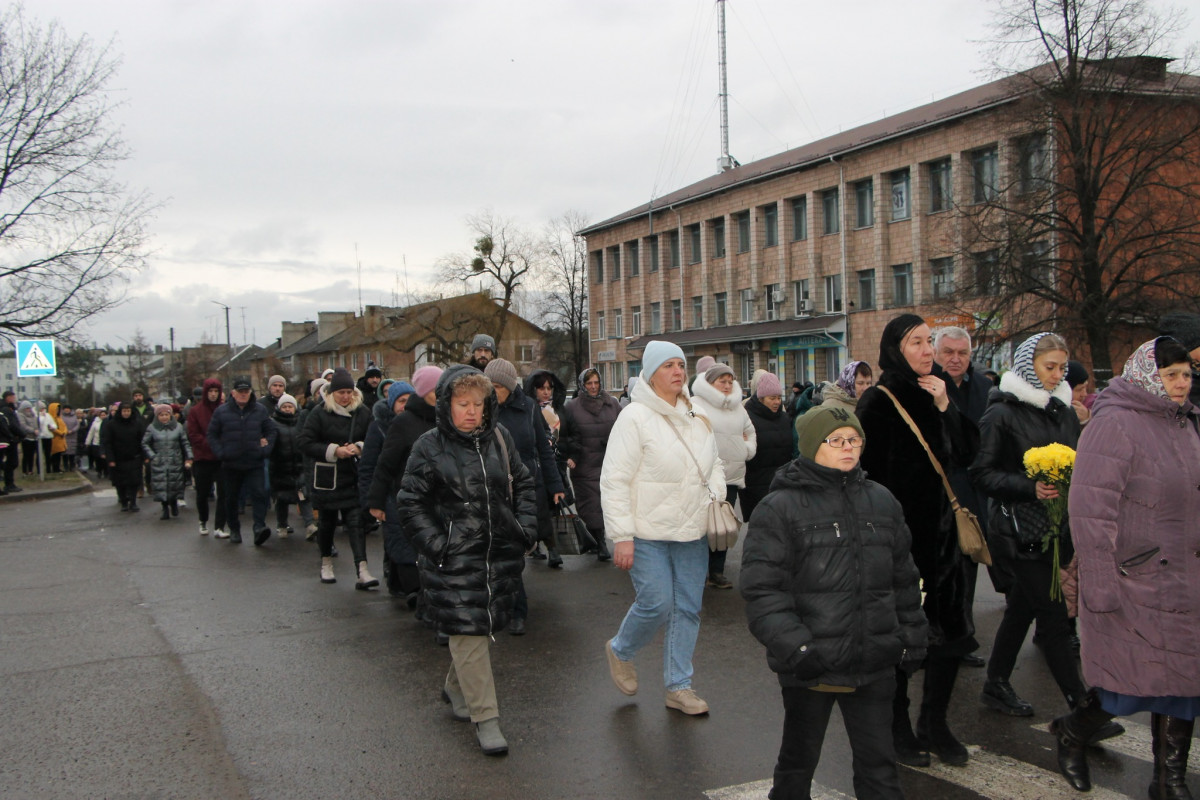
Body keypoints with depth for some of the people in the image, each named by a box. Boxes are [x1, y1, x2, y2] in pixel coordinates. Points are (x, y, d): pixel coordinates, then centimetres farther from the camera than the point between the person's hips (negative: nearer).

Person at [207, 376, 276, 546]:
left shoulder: (260, 410, 3)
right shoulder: (222, 411, 0)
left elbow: (270, 431, 9)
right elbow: (212, 435, 5)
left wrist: (265, 450, -4)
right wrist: (220, 453, -7)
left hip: (254, 464, 0)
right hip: (231, 465, 1)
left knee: (258, 494, -14)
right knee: (231, 498, 10)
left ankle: (259, 527, -19)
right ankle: (234, 530, 24)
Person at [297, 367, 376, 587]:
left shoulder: (363, 412, 4)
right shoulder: (320, 413, -4)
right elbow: (304, 442, -9)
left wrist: (359, 448, -12)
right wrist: (333, 451, -16)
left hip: (354, 478, 1)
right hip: (327, 479, -1)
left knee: (356, 523, -8)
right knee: (326, 522, 12)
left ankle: (362, 571, -14)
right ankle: (326, 564, 33)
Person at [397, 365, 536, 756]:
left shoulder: (499, 437, 5)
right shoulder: (430, 447, -6)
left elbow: (523, 483, 16)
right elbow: (410, 503, -3)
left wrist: (525, 527, 6)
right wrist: (434, 544, -12)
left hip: (501, 553, 5)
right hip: (455, 560, -4)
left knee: (486, 627, 14)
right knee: (468, 634, -5)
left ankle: (455, 688, 38)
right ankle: (484, 717, 5)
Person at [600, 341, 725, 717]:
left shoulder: (697, 417, 10)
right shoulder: (635, 417, -10)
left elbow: (714, 465, 23)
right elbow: (615, 480, -13)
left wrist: (716, 497, 2)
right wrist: (622, 536, -16)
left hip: (692, 532, 6)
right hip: (648, 533, -6)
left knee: (688, 608, 8)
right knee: (657, 603, -9)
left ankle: (678, 686, 21)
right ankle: (621, 650, 22)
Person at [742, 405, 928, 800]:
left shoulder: (882, 502, 9)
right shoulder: (779, 509, -9)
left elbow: (903, 579, 18)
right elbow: (762, 591, -13)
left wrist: (911, 638, 17)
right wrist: (794, 646, -21)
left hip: (874, 666, 4)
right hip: (809, 666, -4)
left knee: (878, 761, 12)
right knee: (799, 757, 15)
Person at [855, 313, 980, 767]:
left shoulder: (934, 395, 10)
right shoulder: (879, 401, -10)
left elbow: (967, 455, 4)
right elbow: (869, 471, -14)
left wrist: (945, 407, -8)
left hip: (940, 529, 6)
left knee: (950, 630, 7)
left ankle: (935, 724, 22)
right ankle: (897, 727, 18)